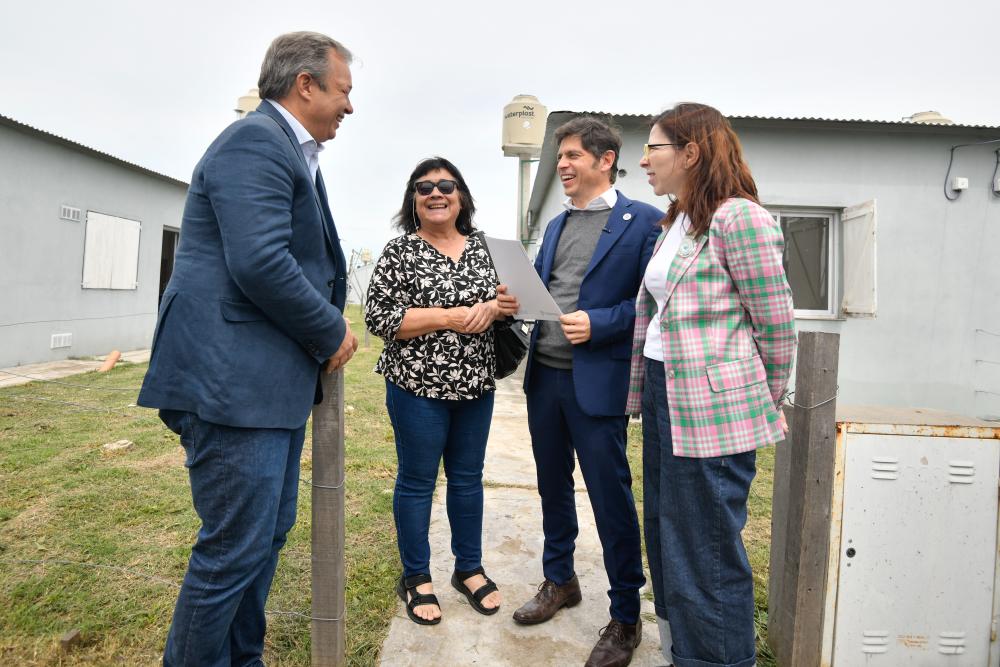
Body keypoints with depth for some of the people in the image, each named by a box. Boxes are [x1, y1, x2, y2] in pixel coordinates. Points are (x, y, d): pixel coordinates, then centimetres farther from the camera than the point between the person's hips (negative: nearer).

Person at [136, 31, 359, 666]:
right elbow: (259, 263, -24)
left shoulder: (295, 153, 20)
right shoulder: (255, 141, -12)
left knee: (268, 535, 19)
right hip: (235, 378, -10)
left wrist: (329, 327, 7)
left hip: (276, 379, 11)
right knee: (236, 548, -1)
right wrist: (332, 333, -12)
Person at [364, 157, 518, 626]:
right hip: (418, 386, -4)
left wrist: (491, 307, -11)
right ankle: (415, 578, 25)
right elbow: (379, 317, -13)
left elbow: (511, 301, 13)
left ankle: (469, 568, 32)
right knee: (417, 481, 7)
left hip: (475, 385, 5)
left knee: (468, 477, 15)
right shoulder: (400, 251, -6)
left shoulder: (482, 247, 8)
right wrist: (450, 316, -19)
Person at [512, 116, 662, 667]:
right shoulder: (556, 225, 16)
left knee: (611, 498, 3)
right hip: (544, 374, 7)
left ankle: (626, 616, 21)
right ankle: (559, 581, 39)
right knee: (553, 486, 18)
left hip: (597, 380, -7)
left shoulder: (643, 221, -6)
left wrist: (599, 323, -21)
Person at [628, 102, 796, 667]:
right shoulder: (674, 224, 15)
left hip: (713, 408, -9)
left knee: (706, 549, 3)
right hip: (664, 393, 9)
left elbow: (778, 326, -10)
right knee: (666, 533, 20)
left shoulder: (739, 217, -13)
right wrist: (643, 391, 16)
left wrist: (763, 404, 1)